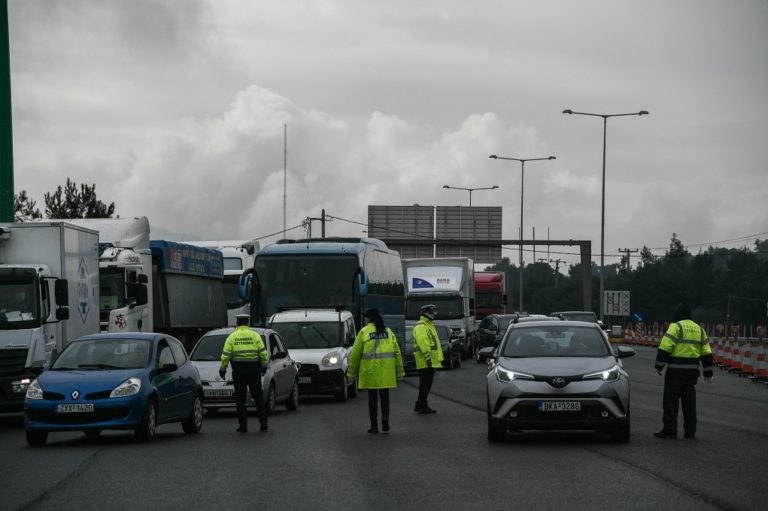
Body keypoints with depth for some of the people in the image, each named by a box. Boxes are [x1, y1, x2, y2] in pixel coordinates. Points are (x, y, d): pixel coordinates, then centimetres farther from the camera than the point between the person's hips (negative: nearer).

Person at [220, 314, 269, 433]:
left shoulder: (232, 337, 1)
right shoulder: (255, 335, 2)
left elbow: (225, 356, -3)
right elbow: (263, 353, 0)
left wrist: (223, 369, 8)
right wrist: (264, 366, 13)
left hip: (238, 370, -1)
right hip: (254, 369, 1)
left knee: (240, 398, 3)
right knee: (258, 397, 10)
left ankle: (243, 426, 0)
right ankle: (263, 424, 8)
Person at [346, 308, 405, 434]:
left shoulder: (364, 332, -2)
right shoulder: (388, 331, 8)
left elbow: (356, 353, -2)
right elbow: (397, 351, 7)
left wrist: (352, 371, 5)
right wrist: (399, 371, 11)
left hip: (370, 370, -3)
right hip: (386, 371, 3)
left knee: (372, 398, 5)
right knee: (384, 397, 11)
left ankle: (374, 426, 7)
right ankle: (385, 419, -9)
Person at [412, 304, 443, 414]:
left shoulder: (430, 325, 23)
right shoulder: (420, 327, -11)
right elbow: (422, 343, -23)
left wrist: (438, 358, 25)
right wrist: (428, 356, -29)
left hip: (431, 361, 10)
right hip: (425, 362, -10)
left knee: (427, 384, 13)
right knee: (425, 384, -9)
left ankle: (422, 405, 18)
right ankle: (421, 405, -7)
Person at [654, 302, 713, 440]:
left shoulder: (675, 327, -6)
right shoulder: (699, 329, 13)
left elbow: (665, 347, -14)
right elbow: (706, 353, 14)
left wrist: (659, 366, -9)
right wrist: (708, 372, 17)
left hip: (675, 370, -6)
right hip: (692, 371, 6)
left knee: (671, 400, -2)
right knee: (689, 401, 11)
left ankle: (670, 430, -5)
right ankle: (690, 431, 11)